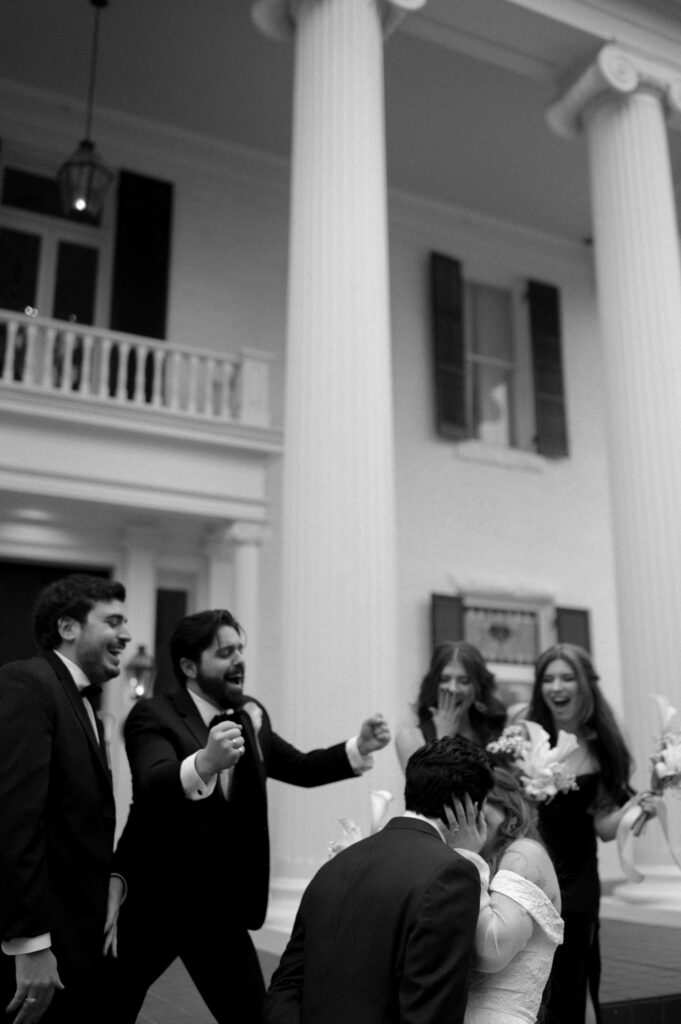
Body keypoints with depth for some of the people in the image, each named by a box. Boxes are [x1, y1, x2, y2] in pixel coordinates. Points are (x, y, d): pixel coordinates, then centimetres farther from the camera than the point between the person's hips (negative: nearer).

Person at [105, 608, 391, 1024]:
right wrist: (203, 763, -54)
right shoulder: (153, 715, -16)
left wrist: (359, 747, -10)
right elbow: (154, 783, -33)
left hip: (220, 904, 5)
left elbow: (301, 767, 6)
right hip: (153, 899, -4)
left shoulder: (251, 717, 5)